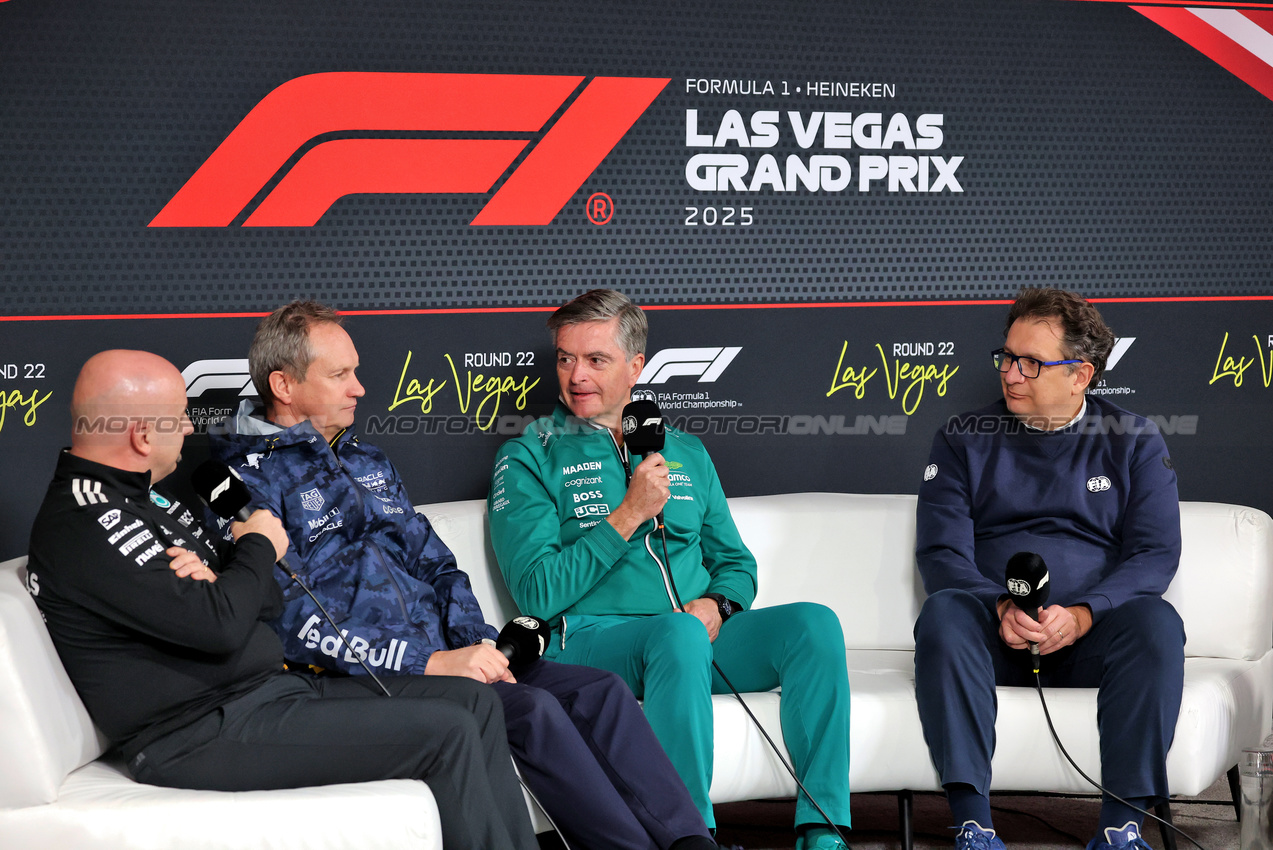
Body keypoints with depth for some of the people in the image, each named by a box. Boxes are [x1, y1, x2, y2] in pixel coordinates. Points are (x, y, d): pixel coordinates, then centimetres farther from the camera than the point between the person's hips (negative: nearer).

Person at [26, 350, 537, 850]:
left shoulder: (144, 499, 16)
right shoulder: (82, 523, -17)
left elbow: (269, 602, 15)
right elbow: (221, 626, -25)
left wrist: (215, 582, -9)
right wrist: (259, 550, -4)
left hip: (273, 688, 10)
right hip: (205, 733, -10)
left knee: (474, 703, 4)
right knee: (446, 734, -18)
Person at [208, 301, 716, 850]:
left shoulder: (367, 461, 22)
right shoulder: (245, 479, -7)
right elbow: (291, 623, -17)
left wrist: (479, 645, 1)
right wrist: (428, 662, -20)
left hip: (443, 654, 8)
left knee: (601, 692, -10)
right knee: (531, 710, -27)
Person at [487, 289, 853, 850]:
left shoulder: (685, 452, 21)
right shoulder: (529, 460, 6)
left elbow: (735, 563, 23)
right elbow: (538, 593, -6)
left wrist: (716, 604, -1)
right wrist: (629, 515, -11)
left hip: (700, 635, 5)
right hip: (590, 639, -5)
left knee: (813, 623, -21)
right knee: (677, 633, -38)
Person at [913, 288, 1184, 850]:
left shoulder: (1133, 441, 11)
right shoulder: (963, 440, 11)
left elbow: (1156, 552, 1)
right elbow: (940, 552, 1)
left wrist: (1082, 614, -18)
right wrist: (1002, 608, -19)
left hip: (1089, 635, 0)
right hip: (994, 637, 0)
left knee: (1155, 621, -31)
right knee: (944, 612, -32)